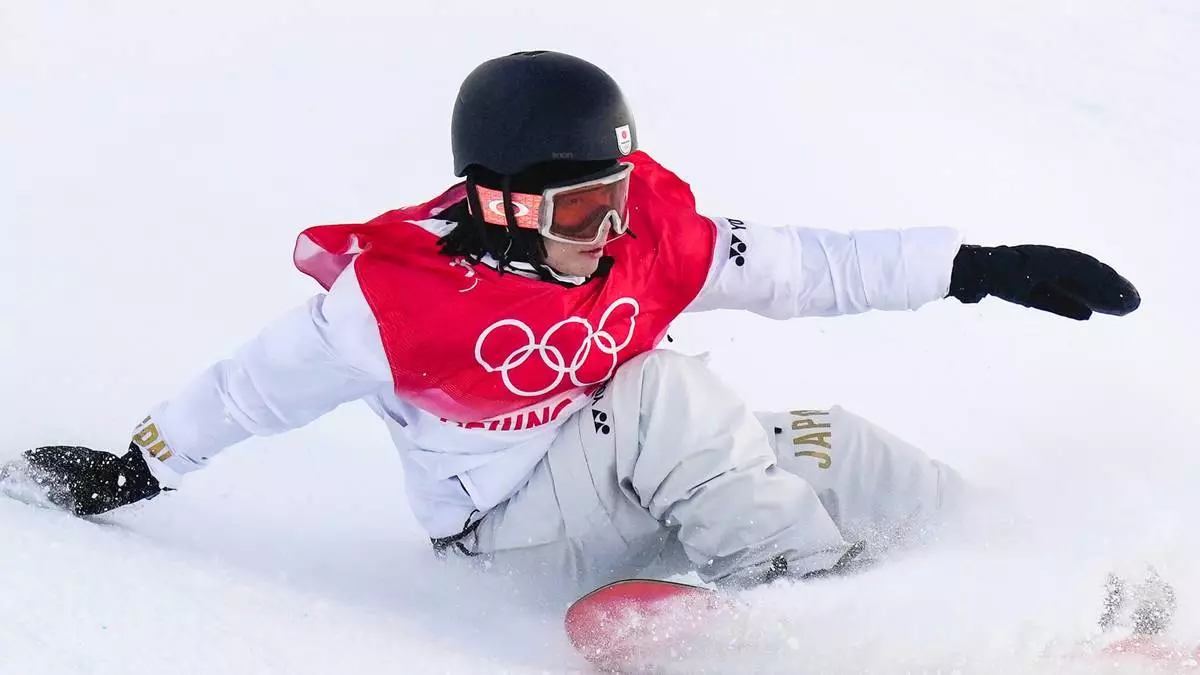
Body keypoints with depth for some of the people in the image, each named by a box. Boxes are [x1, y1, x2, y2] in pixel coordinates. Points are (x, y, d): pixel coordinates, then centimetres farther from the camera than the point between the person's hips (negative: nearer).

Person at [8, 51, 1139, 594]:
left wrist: (980, 268, -12)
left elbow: (805, 267, -8)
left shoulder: (651, 232, -10)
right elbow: (258, 381, -10)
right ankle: (816, 600, -26)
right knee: (665, 391, -30)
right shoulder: (398, 298, -23)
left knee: (824, 447, -15)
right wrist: (133, 468, -3)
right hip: (512, 526, -6)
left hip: (634, 487, 6)